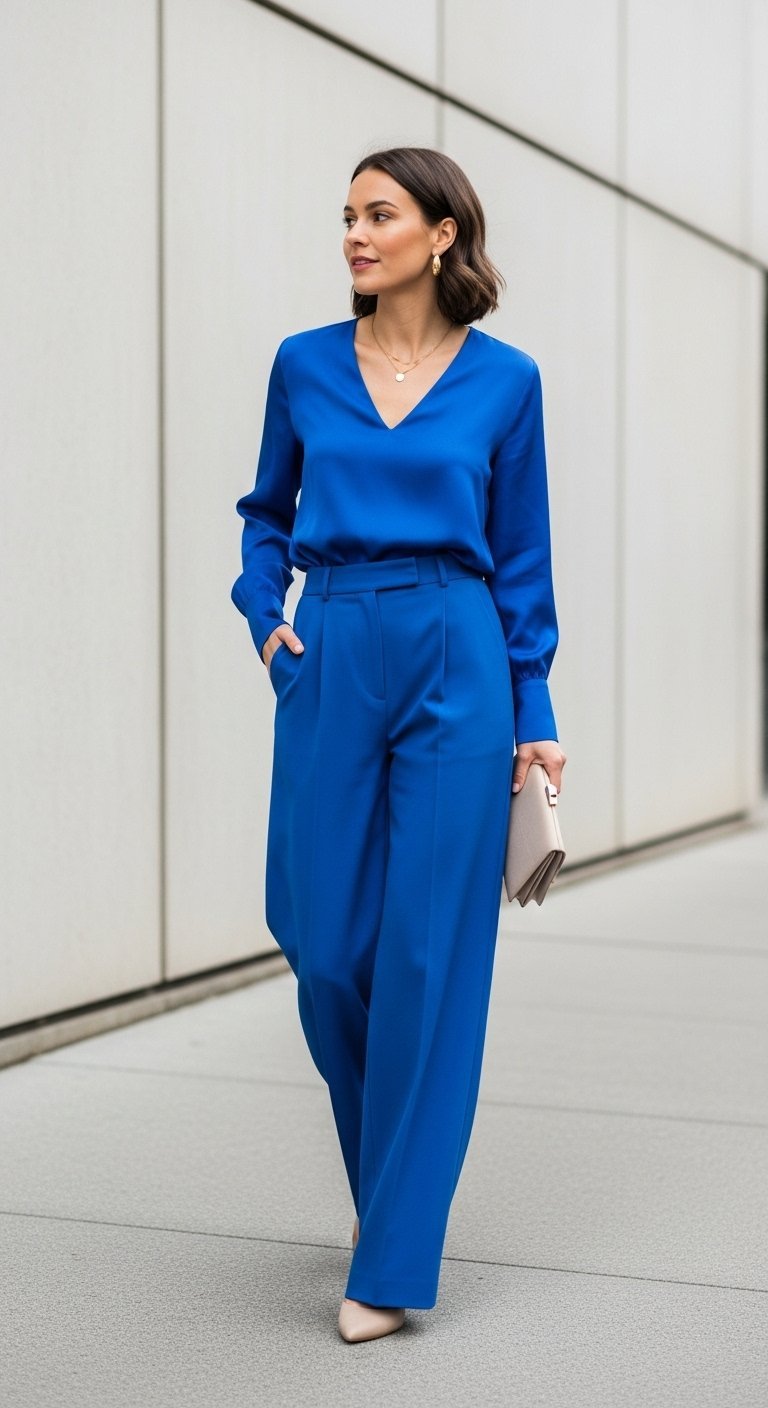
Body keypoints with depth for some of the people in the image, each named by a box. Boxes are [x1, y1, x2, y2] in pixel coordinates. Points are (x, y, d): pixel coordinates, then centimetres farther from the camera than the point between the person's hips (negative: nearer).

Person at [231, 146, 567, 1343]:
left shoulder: (503, 379, 3)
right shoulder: (304, 365, 7)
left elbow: (521, 556, 5)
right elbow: (266, 513, 19)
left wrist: (534, 714, 2)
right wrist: (265, 614, 1)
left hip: (456, 668, -2)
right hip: (332, 666, 2)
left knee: (429, 954, -4)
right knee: (326, 949, 4)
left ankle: (393, 1259, 5)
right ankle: (388, 1177, 33)